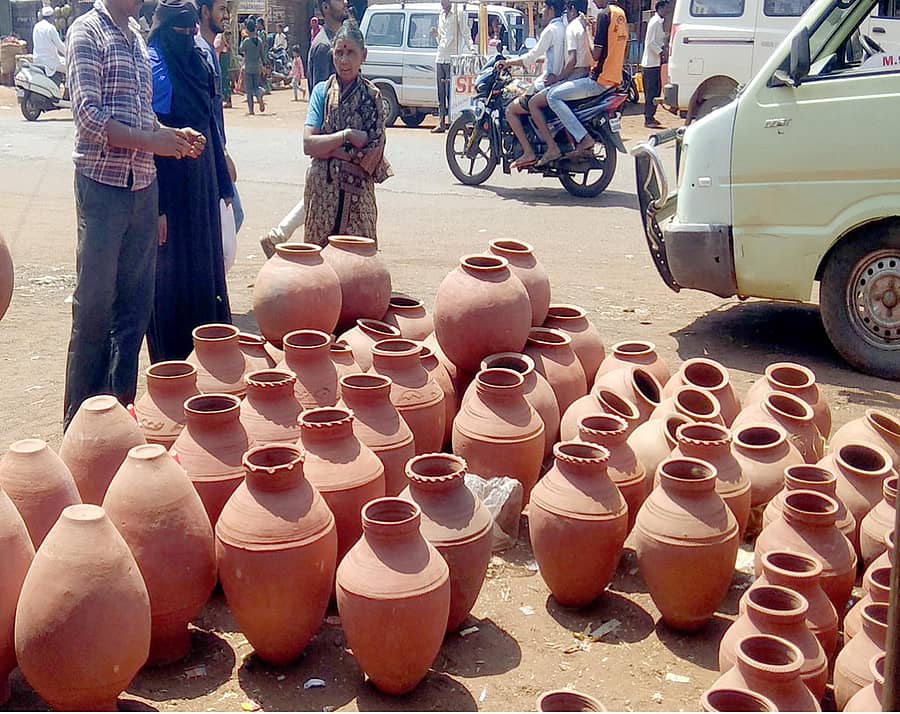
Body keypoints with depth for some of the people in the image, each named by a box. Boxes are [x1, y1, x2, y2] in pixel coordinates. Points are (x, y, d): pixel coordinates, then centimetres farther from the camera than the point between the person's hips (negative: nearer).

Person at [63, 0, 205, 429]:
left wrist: (174, 136, 3)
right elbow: (87, 116, -15)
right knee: (94, 304, 0)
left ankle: (122, 406, 22)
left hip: (143, 184, 7)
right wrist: (152, 141, -17)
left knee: (137, 302, 10)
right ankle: (80, 418, 12)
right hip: (102, 184, -7)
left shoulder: (136, 36, 16)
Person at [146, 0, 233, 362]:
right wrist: (157, 205, -21)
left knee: (205, 263, 13)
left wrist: (222, 183, 14)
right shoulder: (152, 67, -12)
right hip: (169, 181, -7)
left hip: (202, 179, 7)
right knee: (172, 271, 1)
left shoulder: (195, 60, 11)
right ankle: (173, 360, 12)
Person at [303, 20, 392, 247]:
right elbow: (308, 145, -6)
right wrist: (347, 136, -13)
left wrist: (328, 149, -10)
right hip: (322, 189, 1)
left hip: (358, 193, -1)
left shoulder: (372, 97, 1)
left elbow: (372, 156, -8)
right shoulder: (321, 91, 4)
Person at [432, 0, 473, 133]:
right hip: (440, 57, 7)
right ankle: (441, 123, 9)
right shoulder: (441, 16, 21)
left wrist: (470, 47, -19)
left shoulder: (459, 13, -1)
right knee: (441, 92, 7)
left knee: (451, 92, -10)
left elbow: (465, 32, -5)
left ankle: (451, 121, -9)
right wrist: (436, 34, 6)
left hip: (452, 57, -7)